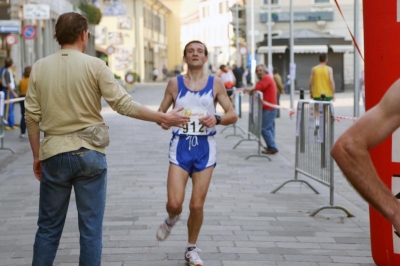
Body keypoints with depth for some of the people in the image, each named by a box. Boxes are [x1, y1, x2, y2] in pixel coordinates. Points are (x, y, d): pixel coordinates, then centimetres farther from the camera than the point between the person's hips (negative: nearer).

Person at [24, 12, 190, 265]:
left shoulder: (40, 67, 2)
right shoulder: (94, 65, -7)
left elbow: (32, 117, 3)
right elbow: (124, 104, -10)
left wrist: (37, 155, 13)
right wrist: (163, 118, -2)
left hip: (54, 155, 2)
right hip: (89, 154, -2)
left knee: (48, 228, 12)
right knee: (91, 229, 6)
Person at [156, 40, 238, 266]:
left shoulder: (215, 83, 2)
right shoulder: (175, 83, 3)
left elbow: (233, 115, 2)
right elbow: (161, 111, 8)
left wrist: (217, 119, -19)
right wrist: (163, 120, -15)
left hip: (205, 147, 0)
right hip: (181, 146, 0)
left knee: (197, 205, 2)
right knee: (174, 203, -11)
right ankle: (172, 220, 27)